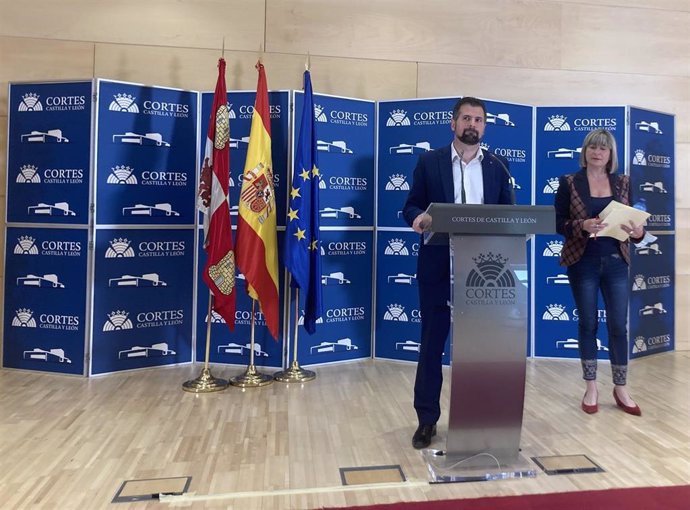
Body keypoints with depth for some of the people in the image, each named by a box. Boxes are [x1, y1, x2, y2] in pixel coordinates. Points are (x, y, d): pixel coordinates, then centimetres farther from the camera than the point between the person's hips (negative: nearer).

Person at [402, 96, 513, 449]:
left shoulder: (498, 166, 9)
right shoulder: (429, 162, 4)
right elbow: (411, 207, 2)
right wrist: (419, 217, -20)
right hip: (438, 266, -2)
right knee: (432, 343, 4)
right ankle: (427, 420, 17)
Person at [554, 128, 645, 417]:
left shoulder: (622, 183, 8)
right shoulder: (569, 183, 0)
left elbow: (631, 219, 9)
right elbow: (558, 223, -3)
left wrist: (638, 232, -12)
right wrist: (582, 226, -21)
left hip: (615, 262, 2)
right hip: (583, 263, -2)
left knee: (618, 326, 4)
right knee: (588, 324, 7)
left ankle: (620, 389, 20)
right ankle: (591, 388, 20)